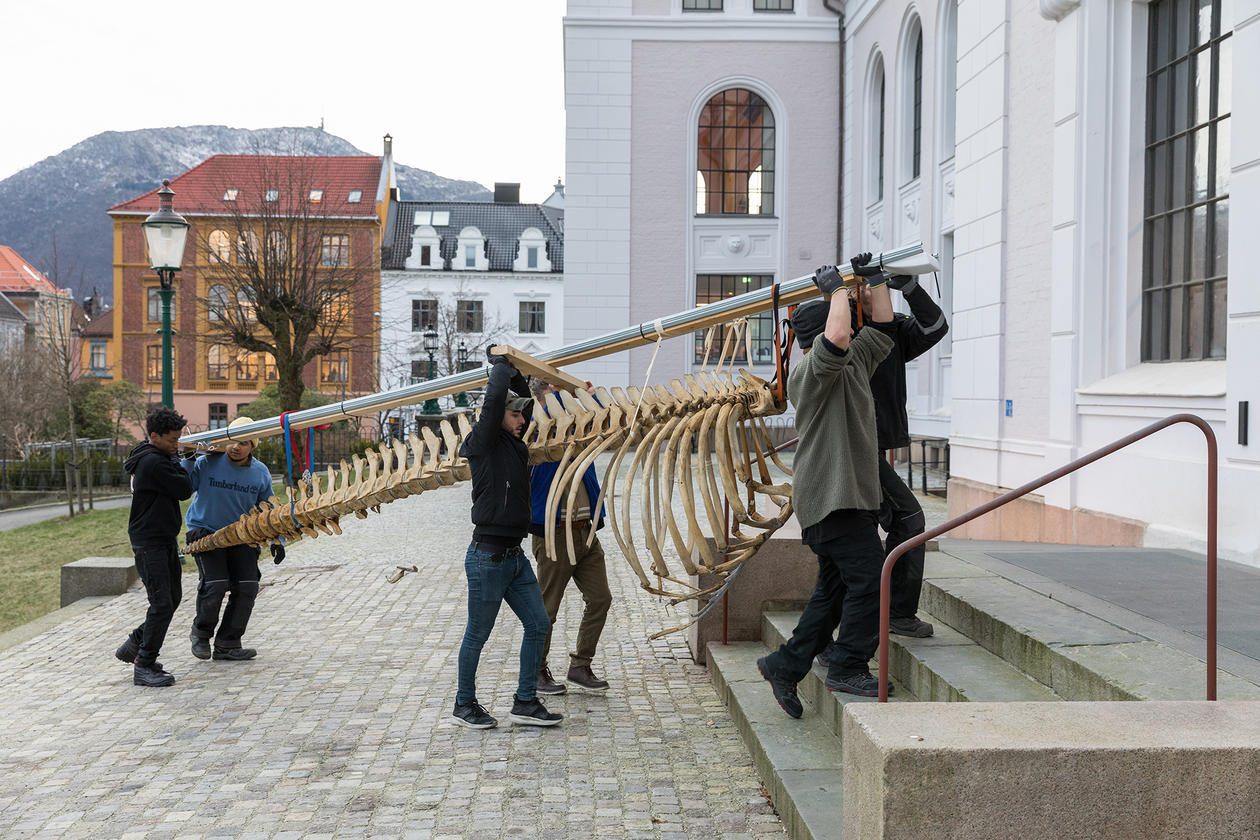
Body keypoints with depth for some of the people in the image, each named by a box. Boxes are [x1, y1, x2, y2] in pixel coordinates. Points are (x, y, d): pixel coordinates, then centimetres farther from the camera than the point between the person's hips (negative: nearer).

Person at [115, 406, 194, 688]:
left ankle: (135, 645, 28)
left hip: (165, 540, 10)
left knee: (173, 597, 16)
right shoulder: (153, 463, -20)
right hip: (149, 542, -10)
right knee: (162, 603, -11)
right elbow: (184, 490, -16)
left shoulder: (159, 458, 13)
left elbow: (182, 489, 21)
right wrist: (176, 462, -2)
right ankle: (143, 667, -4)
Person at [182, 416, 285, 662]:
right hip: (205, 533, -4)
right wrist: (189, 461, -23)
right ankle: (201, 633, 11)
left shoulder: (260, 473, 0)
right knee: (215, 585, -17)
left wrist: (276, 540, 3)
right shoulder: (207, 464, -11)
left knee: (247, 588, -5)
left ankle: (227, 644, 10)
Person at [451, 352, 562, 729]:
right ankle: (464, 704, 19)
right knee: (477, 634, 4)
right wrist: (501, 366, -6)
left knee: (538, 624, 7)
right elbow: (495, 398, -22)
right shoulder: (484, 443, -9)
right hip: (487, 556, -8)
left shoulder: (515, 444, 12)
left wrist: (513, 371, 15)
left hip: (514, 556, 8)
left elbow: (527, 399, 25)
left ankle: (525, 702, 17)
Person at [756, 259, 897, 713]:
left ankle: (784, 665, 17)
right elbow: (837, 340, -32)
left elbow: (882, 329, 26)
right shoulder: (812, 370, -13)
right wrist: (836, 288, -18)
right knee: (870, 579, -9)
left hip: (850, 496, 10)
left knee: (834, 590, 13)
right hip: (833, 497, -10)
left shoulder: (853, 363, 18)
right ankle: (848, 669, 1)